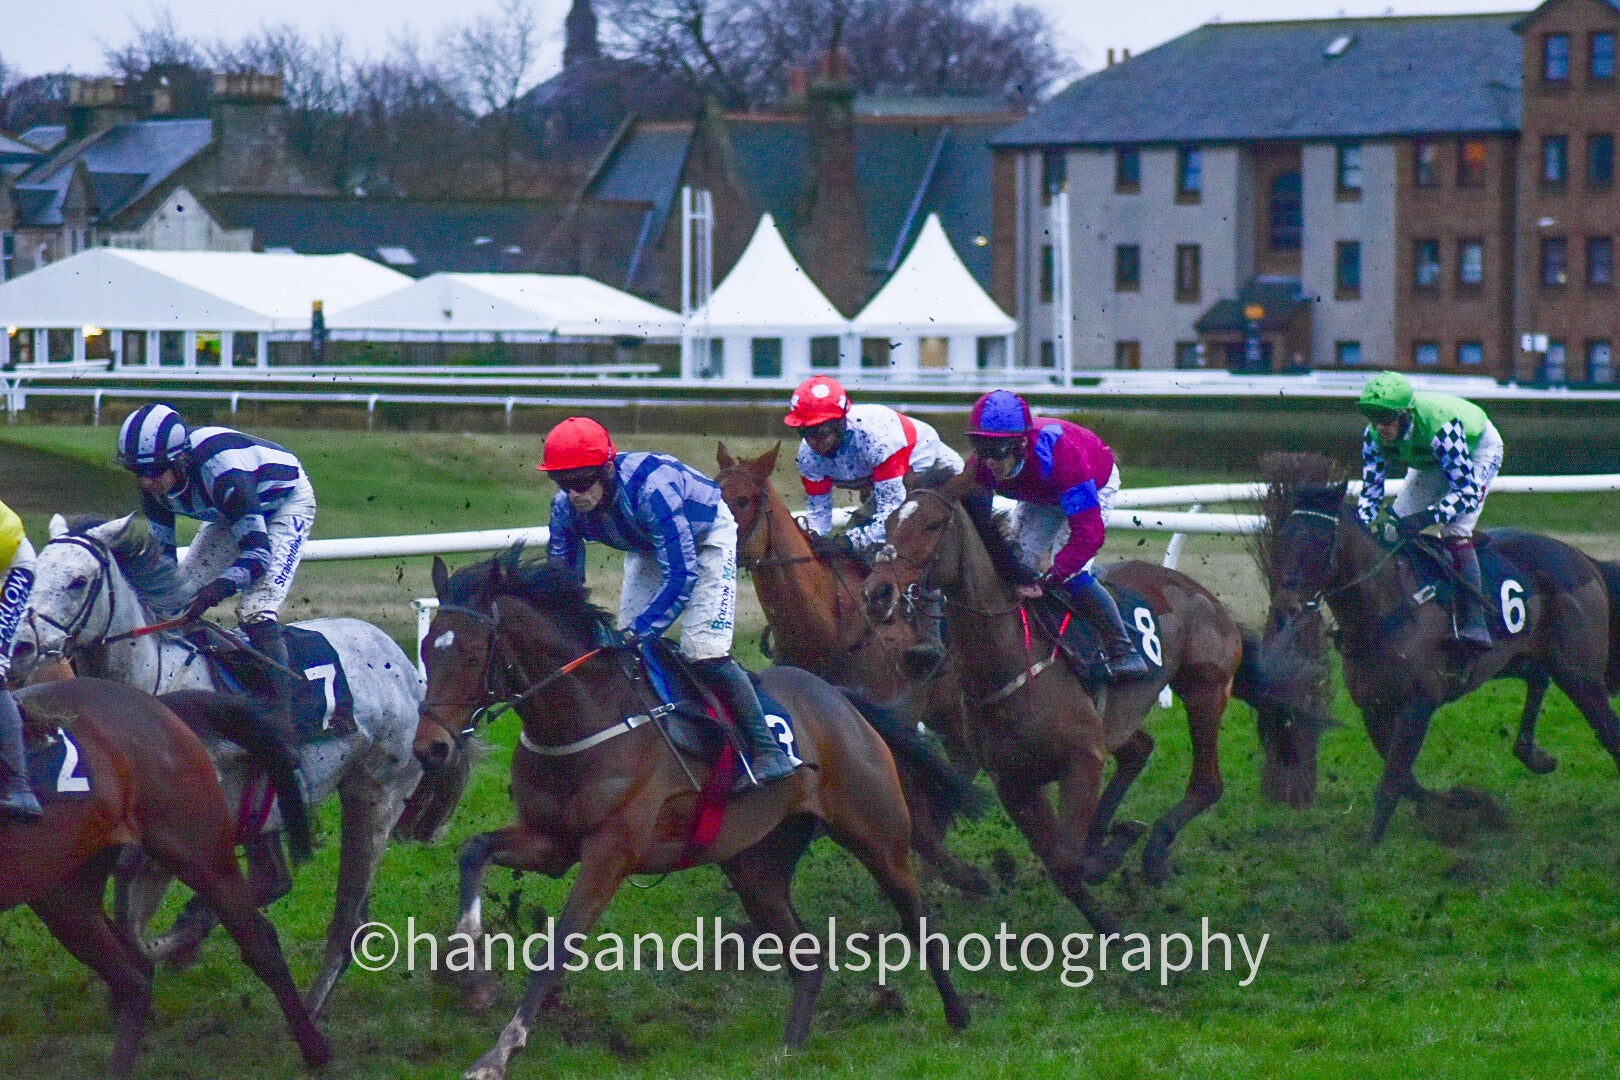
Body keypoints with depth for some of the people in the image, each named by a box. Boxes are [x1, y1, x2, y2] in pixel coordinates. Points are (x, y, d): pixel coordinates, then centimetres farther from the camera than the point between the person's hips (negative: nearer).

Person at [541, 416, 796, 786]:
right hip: (648, 546, 7)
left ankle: (767, 751, -11)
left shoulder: (650, 489, -43)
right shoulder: (566, 507, -23)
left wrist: (640, 632, -41)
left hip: (706, 537, -7)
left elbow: (680, 574, -40)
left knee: (704, 652, -19)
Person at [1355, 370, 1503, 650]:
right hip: (1430, 462, 7)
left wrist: (1427, 518, -53)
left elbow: (1468, 492, -41)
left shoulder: (1441, 428, -44)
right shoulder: (1374, 436, -26)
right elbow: (1371, 489, -16)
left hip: (1478, 451, -7)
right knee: (1395, 531, -4)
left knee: (1455, 532, -26)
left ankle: (1474, 624, -30)